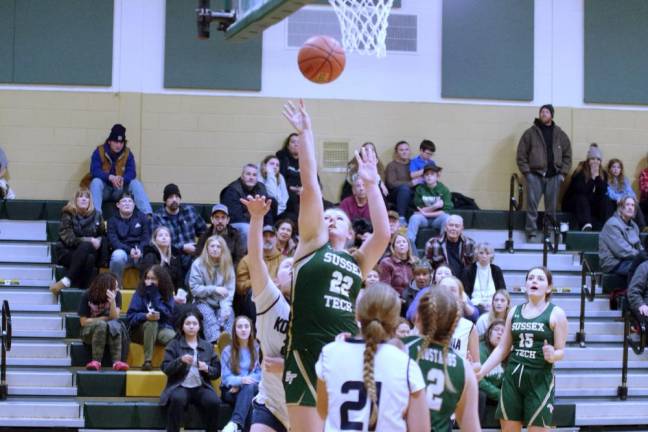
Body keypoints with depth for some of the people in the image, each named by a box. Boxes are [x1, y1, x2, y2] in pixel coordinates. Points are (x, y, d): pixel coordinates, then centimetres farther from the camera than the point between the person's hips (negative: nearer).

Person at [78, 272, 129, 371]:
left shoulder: (117, 295, -7)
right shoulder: (87, 296, -10)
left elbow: (115, 317, -15)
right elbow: (83, 321, -8)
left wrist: (112, 301, -31)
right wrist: (104, 318, -12)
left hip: (111, 332, 1)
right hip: (89, 331, -1)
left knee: (114, 324, -34)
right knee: (101, 324, -35)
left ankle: (117, 361, -44)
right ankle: (96, 361, -39)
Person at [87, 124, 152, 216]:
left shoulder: (128, 153, -1)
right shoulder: (99, 152, -9)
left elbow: (131, 172, -13)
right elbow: (94, 171, -21)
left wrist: (123, 179, -37)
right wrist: (110, 177, -39)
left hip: (119, 189, 2)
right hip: (103, 189, -2)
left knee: (136, 183, -22)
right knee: (96, 182, -33)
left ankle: (148, 214, -34)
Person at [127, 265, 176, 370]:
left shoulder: (167, 294, 5)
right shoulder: (140, 292, 2)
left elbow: (168, 315, -11)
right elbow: (131, 316, -7)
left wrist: (154, 294, -13)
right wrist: (145, 316, -29)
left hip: (162, 328, 0)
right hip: (141, 329, 0)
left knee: (174, 337, -35)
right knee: (151, 323, -36)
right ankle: (147, 361, -33)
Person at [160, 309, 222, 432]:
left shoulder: (208, 346, 15)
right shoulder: (174, 344, 8)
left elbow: (217, 372, 13)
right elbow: (166, 368, -2)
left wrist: (207, 368, -9)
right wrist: (180, 360, -20)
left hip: (201, 387, 2)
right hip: (180, 386, -2)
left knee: (213, 402, -29)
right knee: (177, 399, -36)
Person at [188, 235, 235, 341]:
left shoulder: (227, 265, 4)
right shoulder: (198, 264, -5)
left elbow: (229, 290, -6)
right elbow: (195, 289, -7)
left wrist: (225, 307, -23)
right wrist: (214, 289, -18)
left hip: (222, 303, 2)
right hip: (203, 302, -2)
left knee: (228, 315, -29)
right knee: (209, 316, -33)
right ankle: (216, 342, -52)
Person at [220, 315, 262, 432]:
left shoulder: (257, 349, 9)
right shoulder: (227, 351, 7)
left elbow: (260, 374, 2)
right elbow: (225, 377, -1)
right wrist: (241, 380, -23)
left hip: (255, 389, 0)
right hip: (232, 391, 0)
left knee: (249, 387, -38)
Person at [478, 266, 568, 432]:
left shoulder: (556, 314, -2)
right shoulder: (514, 311, 10)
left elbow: (561, 351, -4)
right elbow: (502, 348, 12)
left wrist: (552, 356, -27)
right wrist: (481, 372, 5)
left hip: (540, 379, -4)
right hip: (512, 376, 4)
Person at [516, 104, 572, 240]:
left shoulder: (560, 134, 10)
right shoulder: (530, 133, 1)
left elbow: (567, 155, 12)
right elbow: (521, 155, 1)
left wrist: (563, 173, 3)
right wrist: (526, 172, -6)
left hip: (554, 177, 2)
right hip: (535, 175, -2)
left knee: (551, 208, 5)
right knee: (532, 205, -8)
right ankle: (531, 234, -5)